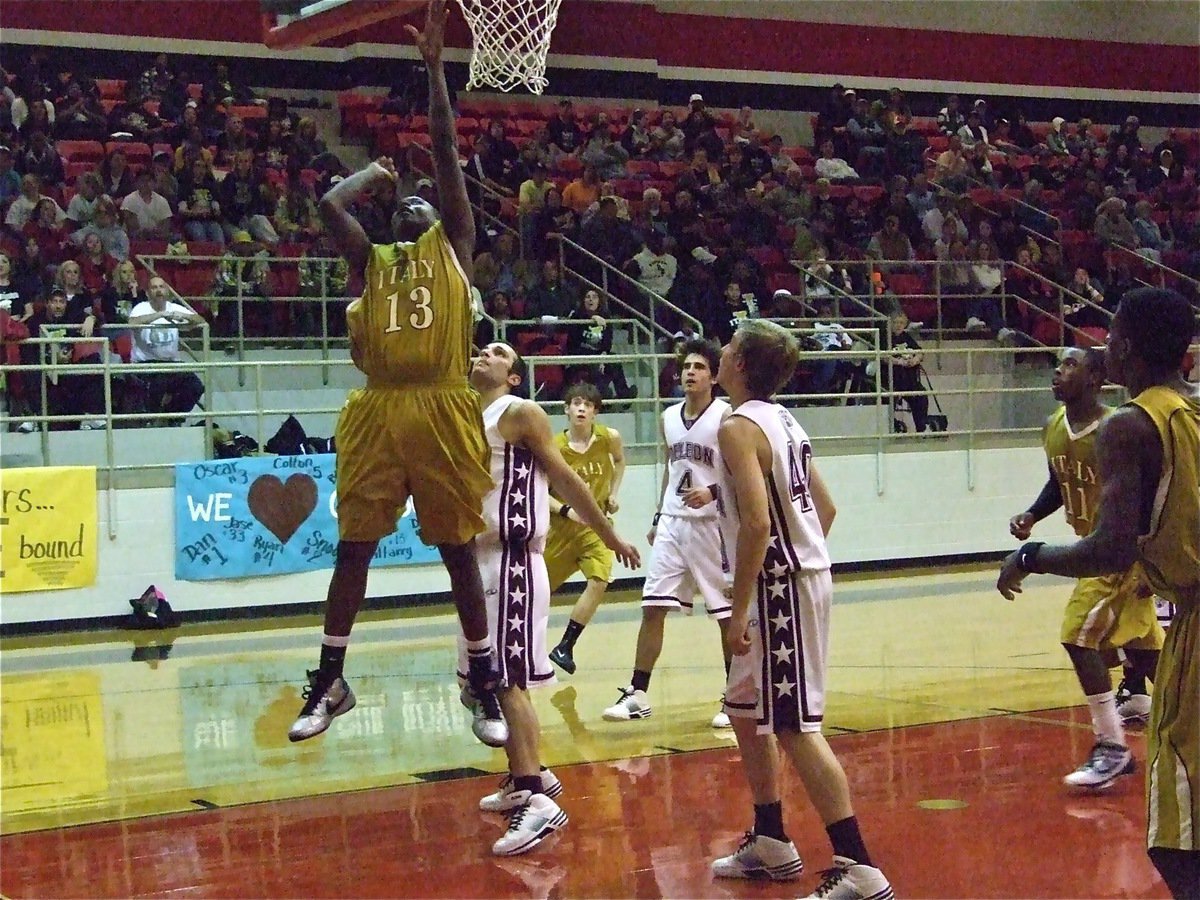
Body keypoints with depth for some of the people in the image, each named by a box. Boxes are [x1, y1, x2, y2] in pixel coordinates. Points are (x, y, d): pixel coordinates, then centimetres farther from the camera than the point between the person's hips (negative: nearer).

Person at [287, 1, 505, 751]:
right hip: (378, 412, 2)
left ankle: (484, 681, 14)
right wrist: (375, 171, 17)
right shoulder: (370, 260, 17)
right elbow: (330, 204, -1)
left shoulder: (453, 246, 12)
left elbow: (446, 149, 6)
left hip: (443, 411, -2)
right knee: (354, 546, 4)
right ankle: (330, 681, 14)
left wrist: (434, 64, 2)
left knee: (459, 548, 4)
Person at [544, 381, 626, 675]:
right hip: (562, 526, -1)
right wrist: (566, 510, -25)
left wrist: (613, 494, 6)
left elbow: (620, 460, 15)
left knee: (599, 582, -21)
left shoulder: (609, 438, -9)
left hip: (596, 524, 1)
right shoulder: (554, 447, -16)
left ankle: (564, 648, -12)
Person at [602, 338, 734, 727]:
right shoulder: (669, 417, 10)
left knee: (727, 614, 1)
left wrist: (713, 492, -27)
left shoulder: (725, 417, -9)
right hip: (672, 524, 6)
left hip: (711, 524, -6)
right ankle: (638, 695, 9)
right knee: (652, 607, 3)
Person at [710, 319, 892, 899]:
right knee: (745, 710, 21)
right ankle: (770, 844, 30)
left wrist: (739, 608, -21)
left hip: (780, 587, -10)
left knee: (795, 727, -9)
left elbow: (756, 522, -24)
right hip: (806, 571, 10)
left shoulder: (738, 427, -15)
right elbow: (825, 507, 19)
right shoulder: (783, 422, 14)